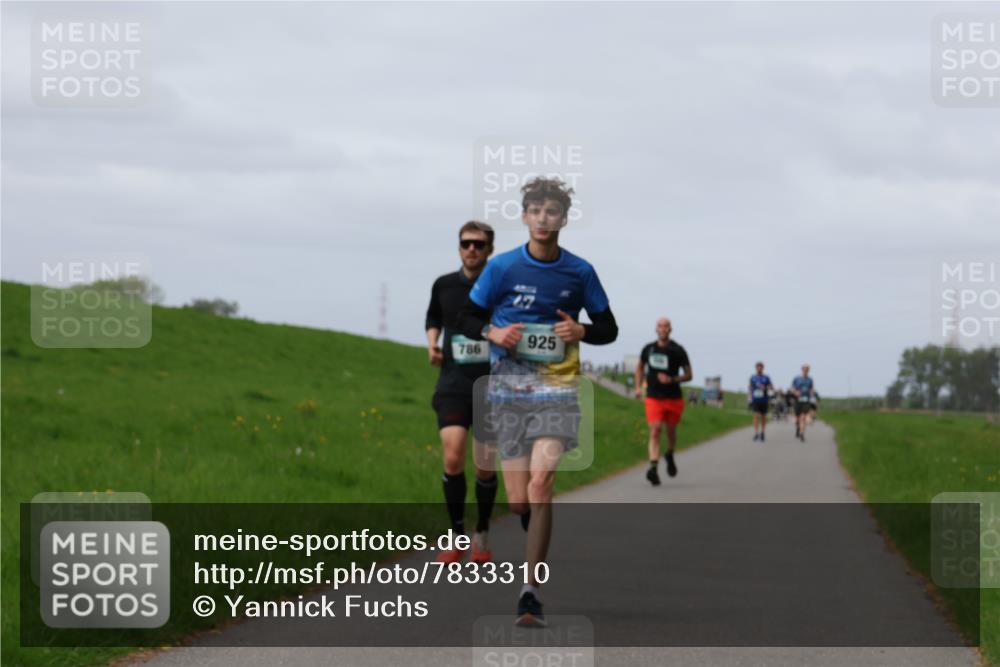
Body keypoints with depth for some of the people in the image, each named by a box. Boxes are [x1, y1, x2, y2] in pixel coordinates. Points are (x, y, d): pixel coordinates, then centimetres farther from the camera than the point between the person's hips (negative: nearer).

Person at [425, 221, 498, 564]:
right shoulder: (444, 285, 5)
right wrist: (432, 344, 6)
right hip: (453, 385, 1)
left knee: (486, 469, 5)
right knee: (452, 458, -16)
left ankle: (482, 536, 26)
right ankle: (456, 535, -2)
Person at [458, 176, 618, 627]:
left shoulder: (579, 272, 3)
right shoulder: (502, 267, 0)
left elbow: (608, 329, 12)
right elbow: (467, 318, 8)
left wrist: (581, 332, -9)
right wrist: (494, 334, -12)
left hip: (557, 387, -1)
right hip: (508, 388, 1)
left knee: (540, 483, -19)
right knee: (518, 501, -2)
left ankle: (530, 594, -16)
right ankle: (540, 540, 35)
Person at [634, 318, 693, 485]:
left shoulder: (678, 351, -3)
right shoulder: (648, 349, 3)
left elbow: (689, 375, 1)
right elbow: (640, 367, 21)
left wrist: (672, 379, -16)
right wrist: (638, 387, 7)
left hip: (674, 398, 0)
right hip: (653, 397, 0)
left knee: (671, 431, 14)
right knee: (655, 431, -15)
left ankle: (670, 456, 46)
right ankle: (653, 468, -26)